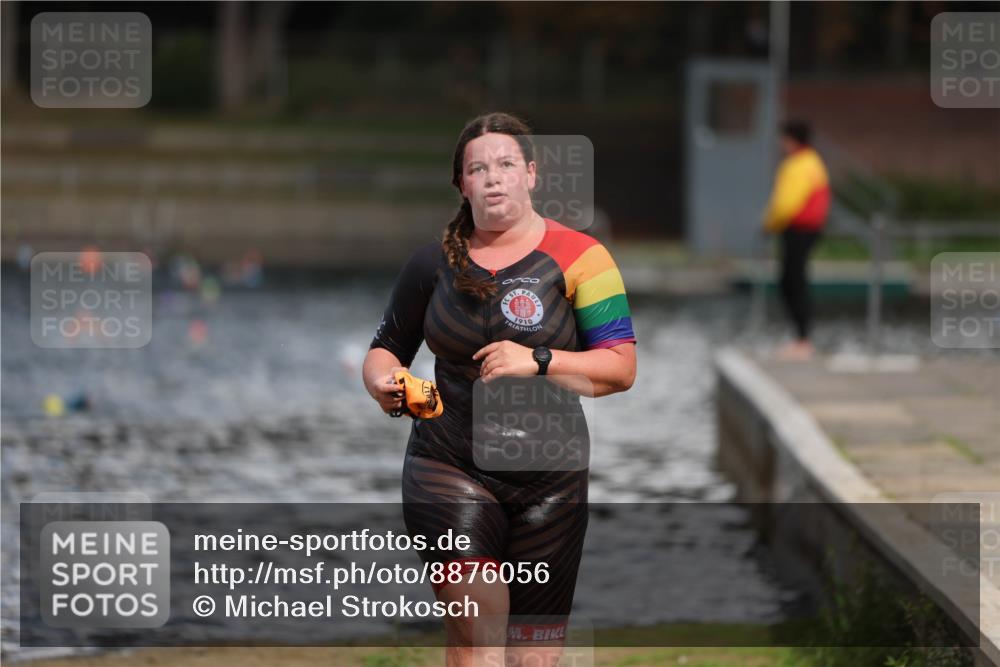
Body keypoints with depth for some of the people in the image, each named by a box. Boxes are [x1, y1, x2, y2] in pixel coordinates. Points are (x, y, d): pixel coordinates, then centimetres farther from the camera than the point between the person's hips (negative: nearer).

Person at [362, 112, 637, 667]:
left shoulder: (577, 257, -1)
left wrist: (538, 361, -20)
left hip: (550, 480, 0)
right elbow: (386, 349, 18)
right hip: (450, 470, 0)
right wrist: (383, 383, -6)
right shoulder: (435, 262, 7)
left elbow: (621, 368, -5)